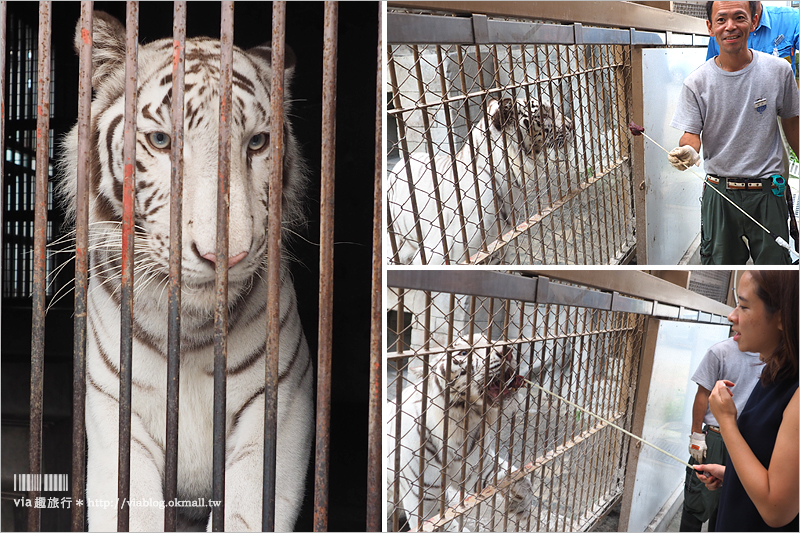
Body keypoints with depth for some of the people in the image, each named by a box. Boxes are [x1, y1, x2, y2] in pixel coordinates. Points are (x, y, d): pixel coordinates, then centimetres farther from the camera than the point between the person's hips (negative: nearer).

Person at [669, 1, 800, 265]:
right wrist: (688, 151, -28)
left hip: (767, 191, 0)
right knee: (720, 262, 6)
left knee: (774, 262, 1)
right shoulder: (696, 82, -5)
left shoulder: (779, 70, -2)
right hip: (719, 192, 0)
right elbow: (691, 133, -5)